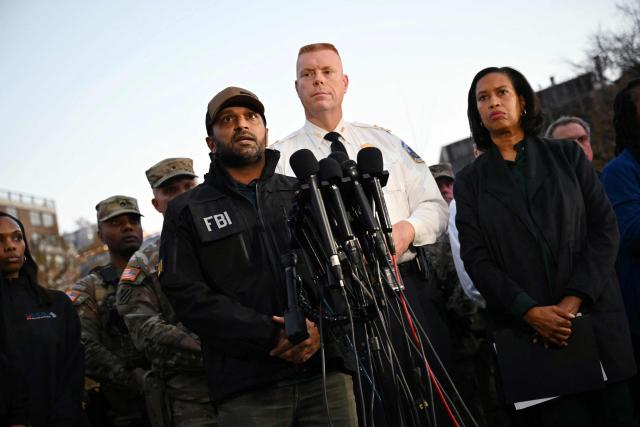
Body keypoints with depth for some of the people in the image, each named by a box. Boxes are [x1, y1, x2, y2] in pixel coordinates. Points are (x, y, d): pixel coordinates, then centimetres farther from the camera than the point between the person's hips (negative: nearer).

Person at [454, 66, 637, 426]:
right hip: (523, 328, -1)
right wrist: (530, 311, -14)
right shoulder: (470, 181, 8)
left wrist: (575, 299, -10)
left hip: (593, 316, 1)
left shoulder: (567, 156, 10)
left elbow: (605, 227, 3)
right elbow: (476, 258, -1)